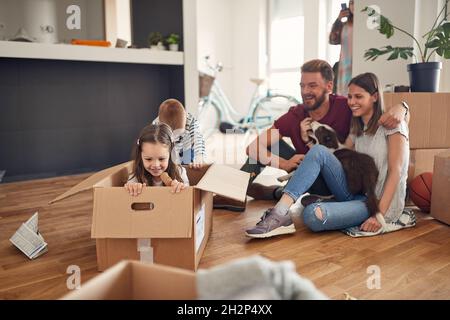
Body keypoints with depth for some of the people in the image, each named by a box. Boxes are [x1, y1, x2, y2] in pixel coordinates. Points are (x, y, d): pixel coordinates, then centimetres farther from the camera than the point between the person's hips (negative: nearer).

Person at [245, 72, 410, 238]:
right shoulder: (358, 129, 17)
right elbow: (338, 158, 9)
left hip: (381, 201, -7)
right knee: (318, 151, -17)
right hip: (356, 194, 7)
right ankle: (279, 213, -26)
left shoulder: (392, 124, -5)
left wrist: (380, 214, -20)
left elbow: (396, 171, -12)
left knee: (313, 215, -35)